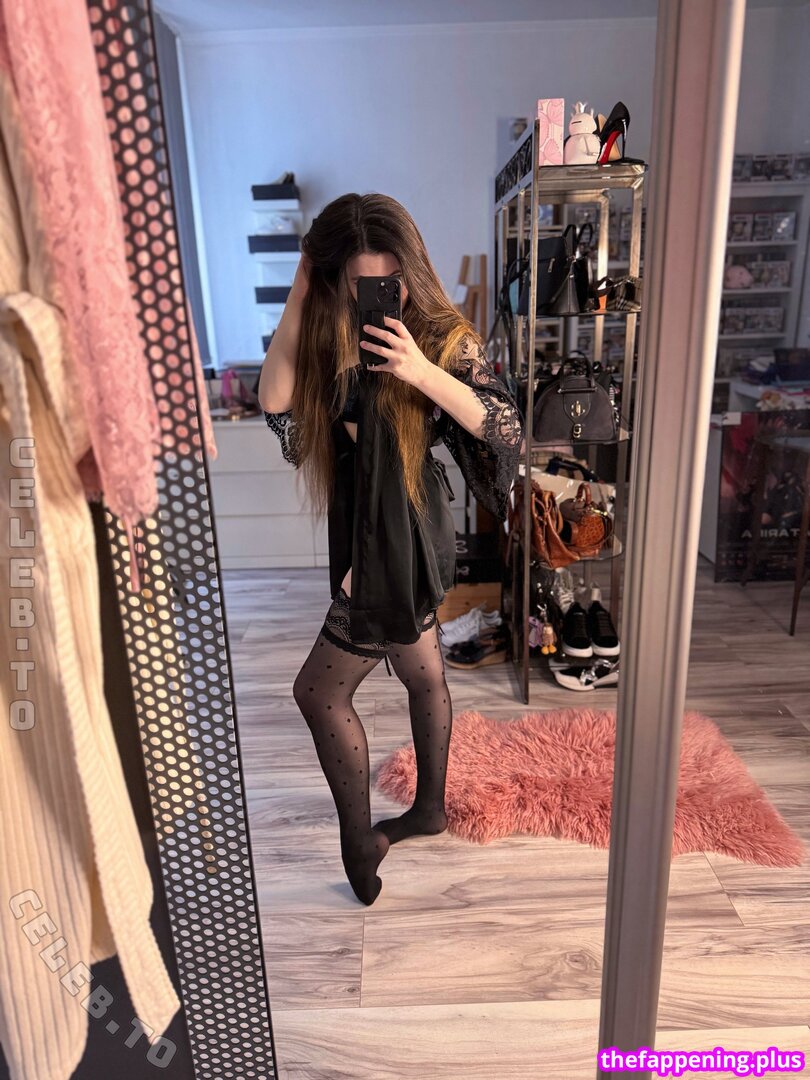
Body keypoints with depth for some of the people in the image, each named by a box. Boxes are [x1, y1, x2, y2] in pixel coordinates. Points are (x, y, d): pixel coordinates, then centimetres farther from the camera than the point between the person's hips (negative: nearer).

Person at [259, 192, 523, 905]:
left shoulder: (443, 335, -13)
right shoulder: (327, 336, 1)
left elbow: (507, 429, -19)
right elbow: (275, 405, -11)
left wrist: (424, 373, -31)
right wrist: (297, 301, -15)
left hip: (404, 537, -7)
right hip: (369, 531, 7)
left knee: (320, 691, 0)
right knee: (422, 672, 23)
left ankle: (360, 842, 21)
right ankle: (430, 808, 44)